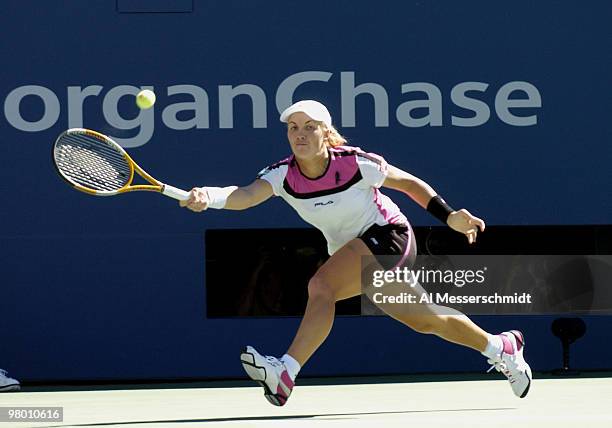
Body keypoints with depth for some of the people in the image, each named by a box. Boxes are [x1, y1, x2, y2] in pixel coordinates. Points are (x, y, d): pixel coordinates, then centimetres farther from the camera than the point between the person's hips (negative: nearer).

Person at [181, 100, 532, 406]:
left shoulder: (355, 162, -20)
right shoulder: (283, 175, -12)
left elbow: (410, 183, -5)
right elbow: (246, 195, -31)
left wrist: (450, 217, -13)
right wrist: (210, 196, -52)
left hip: (388, 234, -6)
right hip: (353, 253, 6)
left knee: (321, 286, -30)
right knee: (425, 321, 18)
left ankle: (286, 373, -39)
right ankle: (500, 347, 41)